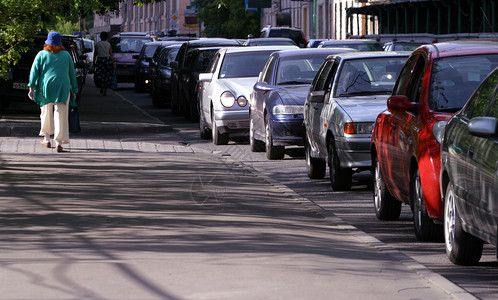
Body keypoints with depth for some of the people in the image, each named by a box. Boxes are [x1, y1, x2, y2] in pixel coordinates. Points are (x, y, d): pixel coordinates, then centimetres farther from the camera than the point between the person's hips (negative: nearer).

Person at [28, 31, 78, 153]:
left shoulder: (41, 55, 3)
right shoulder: (66, 55, 7)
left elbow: (34, 71, -3)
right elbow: (72, 74, 10)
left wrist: (31, 87, -5)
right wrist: (74, 90, 15)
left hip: (45, 88, 0)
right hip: (63, 88, 0)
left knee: (46, 113, 15)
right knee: (61, 115, -2)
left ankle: (47, 139, 23)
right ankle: (59, 142, -9)